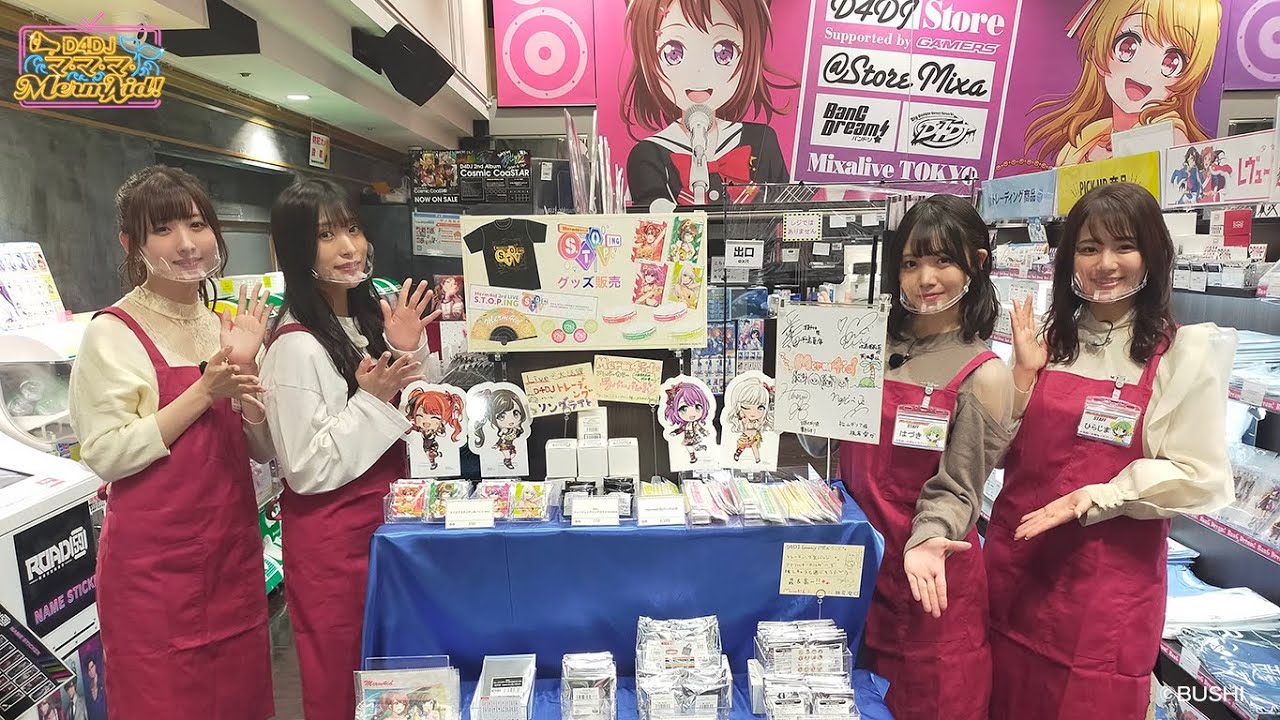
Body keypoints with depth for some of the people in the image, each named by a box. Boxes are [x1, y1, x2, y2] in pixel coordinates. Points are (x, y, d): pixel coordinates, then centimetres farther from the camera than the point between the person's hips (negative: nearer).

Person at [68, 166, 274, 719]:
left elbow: (265, 450, 4)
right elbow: (106, 456, -16)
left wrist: (246, 369, -11)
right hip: (153, 563, -5)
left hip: (233, 548, 5)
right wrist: (205, 390, -20)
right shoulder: (112, 333, -10)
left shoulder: (227, 325, 5)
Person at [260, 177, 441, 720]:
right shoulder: (295, 346, -19)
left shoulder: (372, 318, 4)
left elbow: (413, 423, 10)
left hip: (388, 516, 7)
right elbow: (308, 470, -18)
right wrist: (370, 399, -21)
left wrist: (411, 354, -4)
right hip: (331, 537, -7)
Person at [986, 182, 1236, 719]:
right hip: (1016, 562, 4)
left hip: (1109, 579, -3)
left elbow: (1199, 479, -8)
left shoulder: (1185, 353, -5)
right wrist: (1024, 374, -7)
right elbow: (1002, 453, 5)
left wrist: (1096, 497, -18)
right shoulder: (1049, 341, 4)